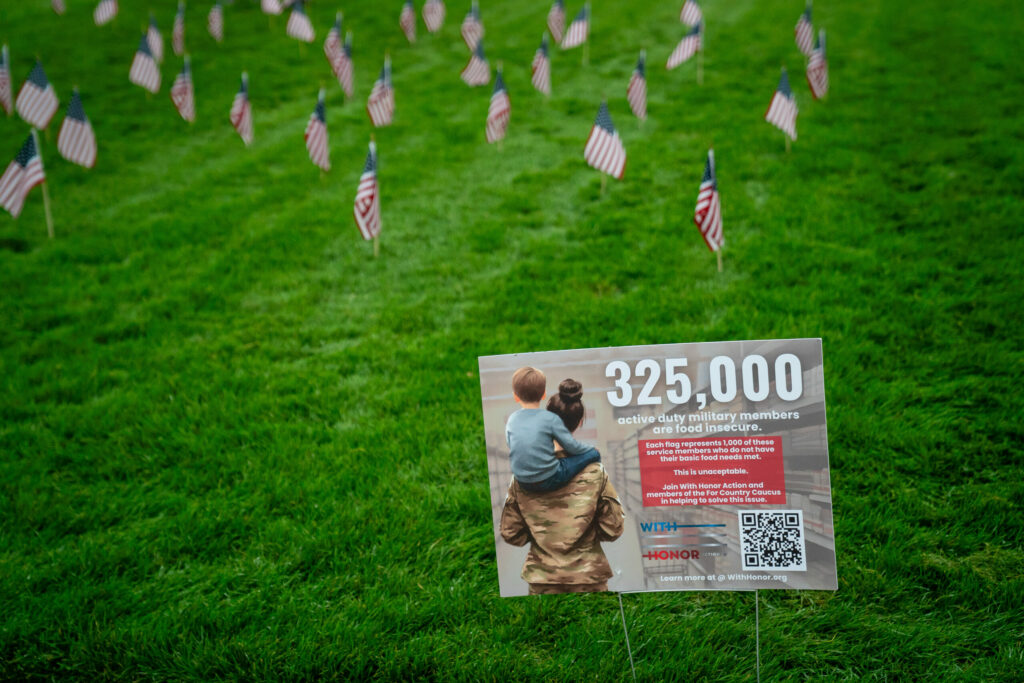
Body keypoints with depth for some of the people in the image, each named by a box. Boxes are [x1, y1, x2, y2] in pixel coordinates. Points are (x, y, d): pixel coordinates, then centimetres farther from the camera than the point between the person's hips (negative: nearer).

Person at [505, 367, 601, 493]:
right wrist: (591, 449, 16)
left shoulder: (511, 420, 3)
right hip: (549, 481, -5)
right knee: (593, 454, 7)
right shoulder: (550, 418, -10)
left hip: (523, 483, 6)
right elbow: (572, 447, -5)